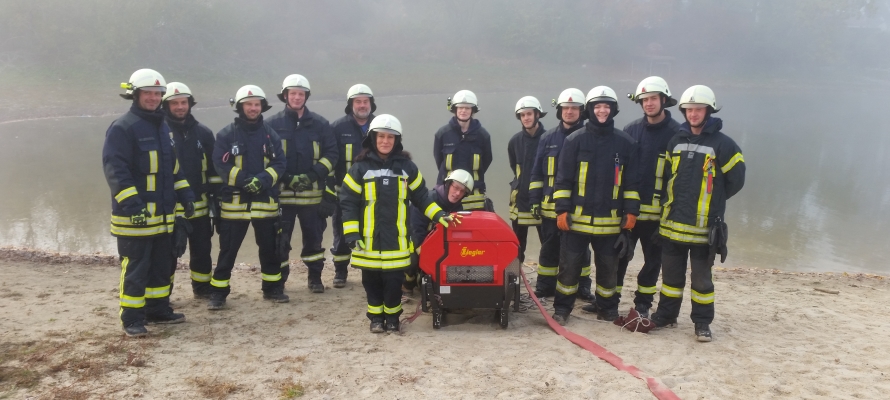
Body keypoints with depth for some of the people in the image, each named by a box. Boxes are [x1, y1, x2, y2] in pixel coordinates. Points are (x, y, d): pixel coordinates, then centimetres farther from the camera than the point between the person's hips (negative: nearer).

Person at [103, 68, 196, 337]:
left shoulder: (164, 128, 16)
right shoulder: (122, 128, -11)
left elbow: (173, 166, 23)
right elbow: (115, 169, -19)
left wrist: (184, 194, 13)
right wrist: (131, 203, -27)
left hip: (162, 213, 8)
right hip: (134, 214, -8)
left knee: (163, 264, 15)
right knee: (135, 267, -3)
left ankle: (158, 310, 28)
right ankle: (132, 319, 6)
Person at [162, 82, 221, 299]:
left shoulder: (203, 132, 7)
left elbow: (214, 167, 11)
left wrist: (216, 195, 7)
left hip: (199, 204, 4)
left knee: (202, 249, 13)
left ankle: (202, 287, 29)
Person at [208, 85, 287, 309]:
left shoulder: (271, 135, 6)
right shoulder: (226, 135, -2)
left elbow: (279, 164, 1)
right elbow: (220, 164, -9)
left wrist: (263, 179, -17)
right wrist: (244, 180, -20)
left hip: (265, 201, 3)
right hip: (234, 201, -3)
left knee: (270, 248, 12)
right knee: (228, 250, 2)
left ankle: (273, 288, 26)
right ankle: (218, 293, 10)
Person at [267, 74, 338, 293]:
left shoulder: (320, 124, 5)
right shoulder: (273, 124, 3)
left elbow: (331, 153, 4)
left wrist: (314, 174, -10)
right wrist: (285, 177, -11)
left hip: (312, 192, 1)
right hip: (281, 192, -1)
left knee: (314, 237, 9)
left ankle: (315, 277, 22)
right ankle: (278, 279, 15)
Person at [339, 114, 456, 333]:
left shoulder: (406, 166, 5)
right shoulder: (361, 167, -1)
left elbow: (421, 196, 12)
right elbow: (348, 202, -2)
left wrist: (439, 215, 0)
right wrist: (352, 234, -8)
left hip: (397, 239, 1)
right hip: (369, 239, -1)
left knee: (394, 280, 3)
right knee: (372, 280, 7)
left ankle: (392, 316, 22)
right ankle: (376, 316, 25)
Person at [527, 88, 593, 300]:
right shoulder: (548, 138, 7)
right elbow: (537, 172, 9)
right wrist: (535, 199, 4)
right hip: (550, 205, 2)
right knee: (549, 248, 11)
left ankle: (582, 286, 21)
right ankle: (545, 286, 20)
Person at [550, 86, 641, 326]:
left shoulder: (626, 143, 5)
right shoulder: (575, 140, 0)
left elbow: (631, 181, 8)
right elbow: (563, 178, -1)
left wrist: (631, 211, 2)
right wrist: (562, 209, -6)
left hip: (610, 220, 2)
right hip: (577, 217, -1)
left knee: (608, 267, 11)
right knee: (570, 265, 3)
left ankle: (607, 308, 26)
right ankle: (562, 308, 15)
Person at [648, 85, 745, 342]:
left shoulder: (722, 144, -7)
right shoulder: (676, 142, 8)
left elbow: (736, 180, -1)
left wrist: (712, 200, 5)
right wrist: (678, 200, 11)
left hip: (704, 225, -4)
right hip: (673, 223, 4)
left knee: (701, 278, 6)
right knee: (671, 273, 14)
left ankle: (702, 323, 19)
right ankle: (666, 315, 28)